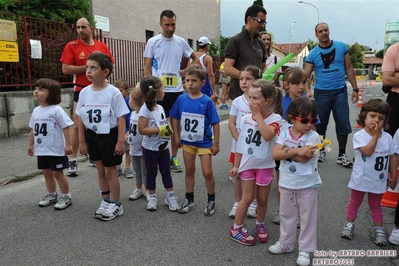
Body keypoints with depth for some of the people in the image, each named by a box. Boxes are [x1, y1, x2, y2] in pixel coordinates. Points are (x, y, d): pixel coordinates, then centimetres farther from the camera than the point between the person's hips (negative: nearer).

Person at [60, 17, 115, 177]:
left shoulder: (102, 46, 6)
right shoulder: (72, 46, -2)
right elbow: (66, 69, -11)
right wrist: (88, 66, -15)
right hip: (81, 91, -3)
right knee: (77, 125, -1)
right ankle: (73, 160, 7)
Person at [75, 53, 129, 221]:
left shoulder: (113, 93, -14)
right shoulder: (84, 92, -1)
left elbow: (121, 118, -13)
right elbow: (81, 118, 5)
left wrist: (121, 141, -15)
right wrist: (82, 141, 6)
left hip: (109, 135, -5)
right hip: (92, 136, 5)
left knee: (110, 172, 5)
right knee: (100, 171, 17)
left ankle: (116, 205, 22)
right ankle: (106, 201, 34)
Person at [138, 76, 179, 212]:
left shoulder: (160, 108, 4)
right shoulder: (145, 109, -19)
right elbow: (142, 129, -25)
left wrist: (168, 131, 0)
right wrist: (160, 130, -26)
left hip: (163, 147, 6)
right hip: (150, 149, -6)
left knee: (166, 172, 13)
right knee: (151, 173, 10)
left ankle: (170, 197, 24)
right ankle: (152, 198, 26)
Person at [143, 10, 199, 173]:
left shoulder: (181, 42, 5)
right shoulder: (153, 42, -1)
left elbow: (195, 59, 18)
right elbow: (147, 68, 0)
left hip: (177, 90, 2)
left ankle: (174, 157, 18)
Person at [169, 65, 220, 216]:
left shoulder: (207, 101, -16)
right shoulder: (181, 99, -6)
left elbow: (215, 123, -12)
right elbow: (175, 118, 6)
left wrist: (216, 143, -11)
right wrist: (177, 136, 3)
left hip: (204, 142, -3)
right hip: (187, 141, 4)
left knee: (207, 172, 1)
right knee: (189, 171, 15)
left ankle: (211, 201, 23)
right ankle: (189, 200, 31)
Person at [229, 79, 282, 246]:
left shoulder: (274, 119, -13)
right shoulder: (246, 119, -4)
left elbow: (267, 135, -34)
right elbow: (240, 143, 2)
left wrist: (258, 114, -25)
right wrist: (236, 165, 3)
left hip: (264, 165, -1)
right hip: (247, 163, 1)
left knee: (262, 199, 13)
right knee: (247, 198, 5)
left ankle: (260, 225, 37)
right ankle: (236, 228, 20)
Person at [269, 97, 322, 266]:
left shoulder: (313, 136, -12)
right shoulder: (285, 134, -4)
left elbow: (303, 158, -23)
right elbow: (275, 154, -16)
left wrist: (285, 151, -18)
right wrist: (296, 151, -24)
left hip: (307, 185, -3)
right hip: (286, 183, 3)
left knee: (307, 217, 9)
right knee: (286, 215, 19)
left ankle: (305, 250, 24)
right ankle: (285, 243, 37)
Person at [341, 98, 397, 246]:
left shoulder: (387, 137, -4)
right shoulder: (359, 136, -16)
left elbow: (392, 157, 3)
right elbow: (367, 151, -29)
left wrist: (394, 176, 2)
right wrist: (375, 135, -23)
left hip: (378, 181, 2)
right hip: (360, 179, -2)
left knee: (376, 205, 18)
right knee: (354, 202, 16)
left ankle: (379, 230, 30)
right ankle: (349, 225, 31)